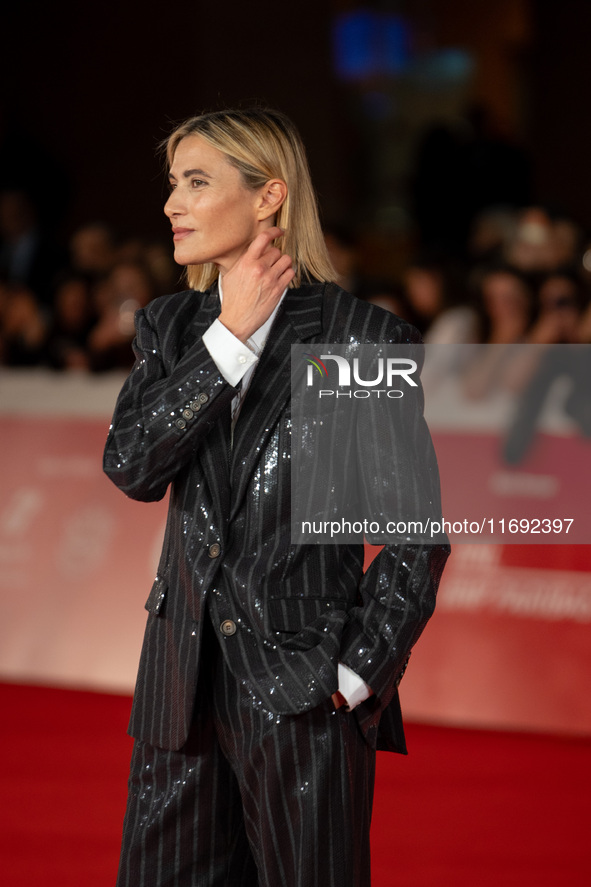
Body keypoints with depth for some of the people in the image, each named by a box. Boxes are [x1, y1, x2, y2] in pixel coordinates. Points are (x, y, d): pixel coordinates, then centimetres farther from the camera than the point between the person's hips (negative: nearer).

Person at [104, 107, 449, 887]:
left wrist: (359, 671, -8)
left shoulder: (362, 337, -6)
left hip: (303, 688, -5)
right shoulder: (171, 325, 10)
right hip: (187, 673, 5)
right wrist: (229, 338, -10)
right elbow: (131, 466, -6)